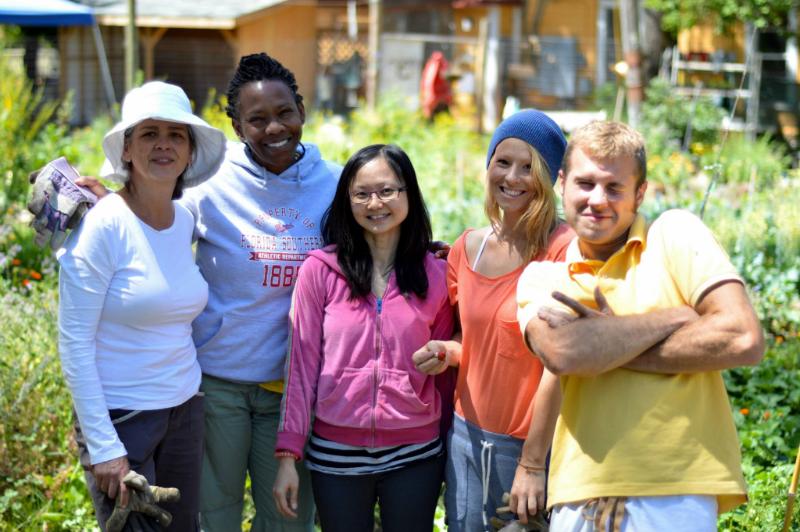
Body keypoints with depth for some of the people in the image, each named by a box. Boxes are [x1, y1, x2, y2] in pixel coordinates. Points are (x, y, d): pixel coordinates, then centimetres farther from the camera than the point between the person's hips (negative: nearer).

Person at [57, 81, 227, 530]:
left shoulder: (185, 220, 3)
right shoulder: (103, 226, -16)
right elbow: (73, 343, -16)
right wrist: (103, 447, -18)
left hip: (185, 409, 6)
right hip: (121, 417, -6)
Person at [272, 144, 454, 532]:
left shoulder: (434, 274, 0)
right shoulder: (320, 269, -4)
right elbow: (301, 364, -3)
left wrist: (452, 451, 10)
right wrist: (288, 455, -5)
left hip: (414, 454, 1)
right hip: (336, 454, -1)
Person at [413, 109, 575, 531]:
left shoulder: (562, 249, -14)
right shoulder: (467, 248, 4)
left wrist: (532, 463, -16)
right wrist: (447, 353, -5)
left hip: (536, 444, -5)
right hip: (468, 436, 5)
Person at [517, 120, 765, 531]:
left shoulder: (675, 233, 3)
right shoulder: (541, 277, 9)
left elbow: (745, 341, -10)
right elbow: (561, 354, -14)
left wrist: (603, 348, -7)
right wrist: (675, 317, -9)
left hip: (674, 496, -2)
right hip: (579, 496, 2)